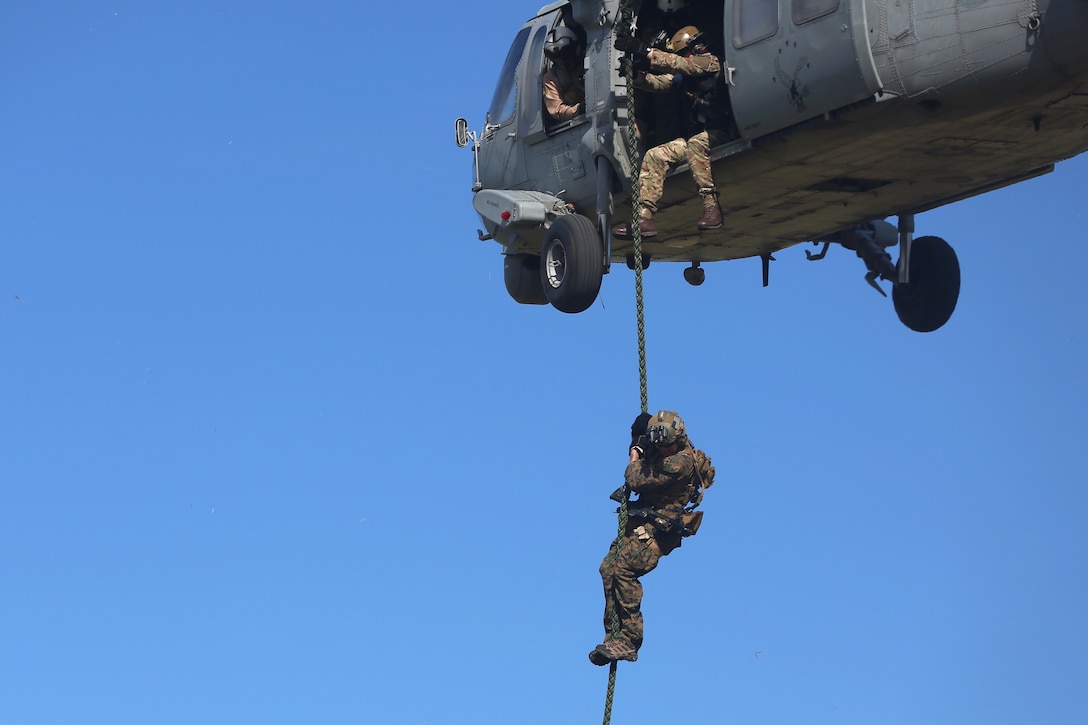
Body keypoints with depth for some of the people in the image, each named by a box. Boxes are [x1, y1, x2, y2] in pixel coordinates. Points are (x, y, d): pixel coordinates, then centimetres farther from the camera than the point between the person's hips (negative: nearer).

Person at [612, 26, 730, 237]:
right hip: (695, 137, 8)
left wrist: (645, 52, -24)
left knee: (695, 144, -37)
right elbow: (658, 83, 8)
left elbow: (679, 64, -19)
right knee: (654, 156, -4)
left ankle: (711, 206, -35)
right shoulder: (684, 74, 18)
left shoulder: (710, 62, -5)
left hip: (717, 134, -8)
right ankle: (643, 217, -14)